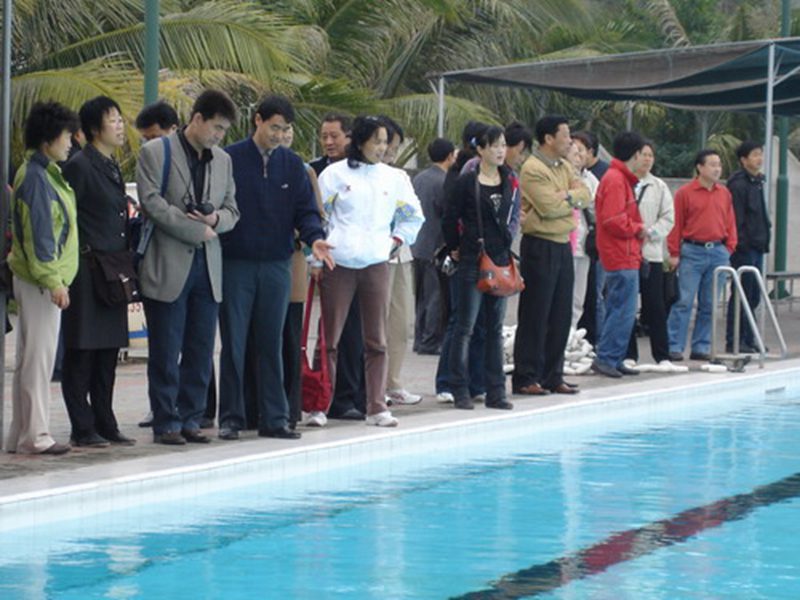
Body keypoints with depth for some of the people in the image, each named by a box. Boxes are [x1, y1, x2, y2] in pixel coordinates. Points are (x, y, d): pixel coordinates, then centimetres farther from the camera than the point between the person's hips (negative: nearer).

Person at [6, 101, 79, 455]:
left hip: (41, 279, 10)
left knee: (29, 359, 12)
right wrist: (53, 281, -21)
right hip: (39, 279, -10)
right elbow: (37, 235, -19)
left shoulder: (45, 173, 15)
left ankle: (20, 435, 17)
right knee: (38, 358, -6)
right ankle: (35, 436, -3)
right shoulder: (35, 177, -15)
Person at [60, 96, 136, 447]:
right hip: (88, 273, -8)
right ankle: (83, 429, -1)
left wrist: (126, 265, 17)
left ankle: (105, 425, 16)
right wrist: (83, 259, -14)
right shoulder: (79, 166, -9)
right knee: (81, 353, -3)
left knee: (108, 353, 11)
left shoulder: (112, 168, 17)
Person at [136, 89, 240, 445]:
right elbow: (152, 202, -12)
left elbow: (232, 210, 18)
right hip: (168, 266, -6)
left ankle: (190, 419, 13)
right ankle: (166, 423, 2)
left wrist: (216, 219, -6)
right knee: (166, 352, -3)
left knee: (201, 352, 6)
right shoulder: (156, 153, -3)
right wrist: (197, 230, -13)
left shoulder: (222, 161, 16)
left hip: (207, 267, 6)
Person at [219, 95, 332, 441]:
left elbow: (306, 210, 4)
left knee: (272, 345, 6)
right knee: (234, 344, 1)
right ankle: (231, 417, 7)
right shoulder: (230, 159, -3)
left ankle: (274, 418, 10)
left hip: (276, 265, 3)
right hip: (236, 265, -3)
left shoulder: (292, 165, 7)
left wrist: (314, 237, -13)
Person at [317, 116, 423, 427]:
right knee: (330, 338, -1)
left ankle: (376, 408, 6)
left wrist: (396, 241, 10)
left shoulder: (394, 178, 10)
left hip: (375, 264, 3)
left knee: (376, 340, 2)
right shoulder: (335, 174, 2)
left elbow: (413, 216, 22)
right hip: (338, 264, -3)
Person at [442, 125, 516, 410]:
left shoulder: (508, 180, 7)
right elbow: (449, 220, -5)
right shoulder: (467, 182, -9)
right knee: (465, 326, -2)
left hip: (500, 259, 5)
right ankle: (460, 390, 3)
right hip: (472, 260, -5)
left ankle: (496, 391, 13)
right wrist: (456, 248, 1)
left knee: (496, 327, 8)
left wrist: (507, 246, 15)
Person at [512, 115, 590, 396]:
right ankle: (526, 378, 1)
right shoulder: (532, 169, -12)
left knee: (561, 316, 9)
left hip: (563, 246, 8)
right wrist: (573, 197, -4)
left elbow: (585, 195, 6)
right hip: (540, 246, -8)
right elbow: (549, 206, -20)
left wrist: (566, 197, -12)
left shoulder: (564, 167, 15)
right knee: (535, 317, -4)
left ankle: (552, 376, 16)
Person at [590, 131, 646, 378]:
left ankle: (614, 360, 16)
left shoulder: (620, 178, 17)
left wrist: (637, 229, 7)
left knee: (618, 310, 13)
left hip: (626, 256, 11)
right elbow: (613, 220, -23)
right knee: (624, 311, -10)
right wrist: (638, 229, -9)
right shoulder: (616, 180, -15)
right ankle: (606, 358, -8)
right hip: (622, 258, -11)